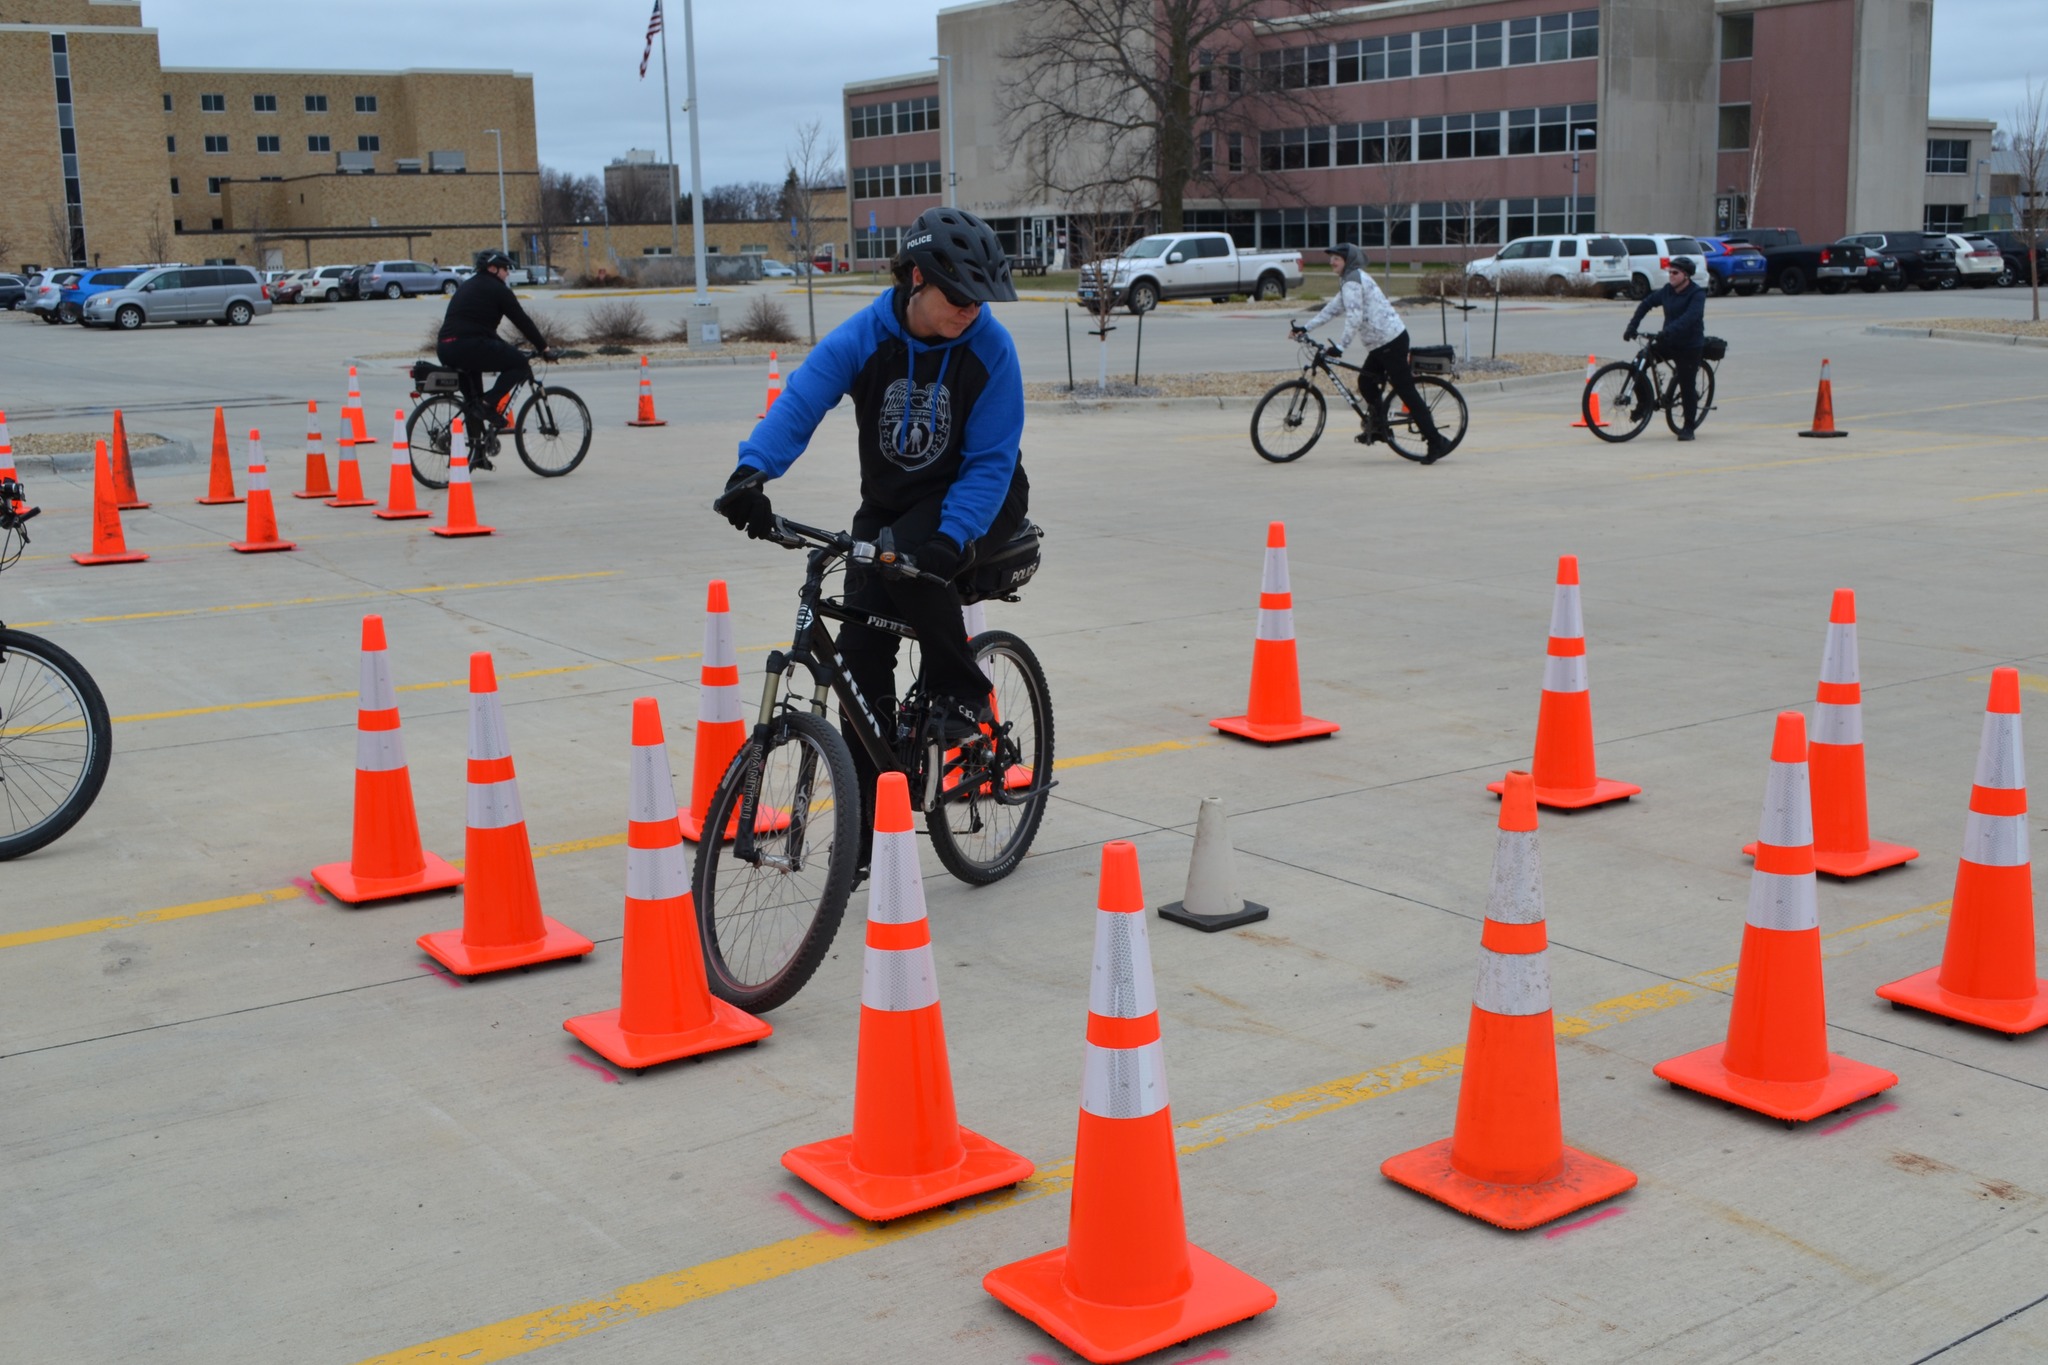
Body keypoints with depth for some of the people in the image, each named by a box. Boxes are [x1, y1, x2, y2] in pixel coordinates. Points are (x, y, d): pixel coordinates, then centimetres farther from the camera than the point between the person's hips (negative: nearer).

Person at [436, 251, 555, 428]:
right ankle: (490, 402, -12)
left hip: (445, 350, 8)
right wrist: (544, 348, 10)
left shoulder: (466, 286, 28)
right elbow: (522, 321, 3)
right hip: (470, 347, -8)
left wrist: (504, 346, 42)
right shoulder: (497, 289, 3)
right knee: (519, 364, 6)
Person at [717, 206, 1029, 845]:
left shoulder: (990, 348, -19)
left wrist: (948, 538, -36)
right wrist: (751, 471, -48)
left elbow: (990, 462, -20)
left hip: (974, 501, -3)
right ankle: (866, 834, 3)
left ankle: (962, 692, -10)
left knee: (909, 559, -36)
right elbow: (800, 400, -29)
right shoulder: (864, 337, -16)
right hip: (887, 501, 3)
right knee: (861, 656, -6)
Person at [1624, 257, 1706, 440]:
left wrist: (1668, 331, -44)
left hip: (1689, 346, -6)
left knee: (1687, 387, -4)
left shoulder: (1697, 294, -15)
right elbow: (1646, 303, 9)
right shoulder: (1667, 291, 4)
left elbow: (1689, 317, -31)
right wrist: (1632, 326, -3)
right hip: (1669, 342, 6)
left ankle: (1688, 427, 5)